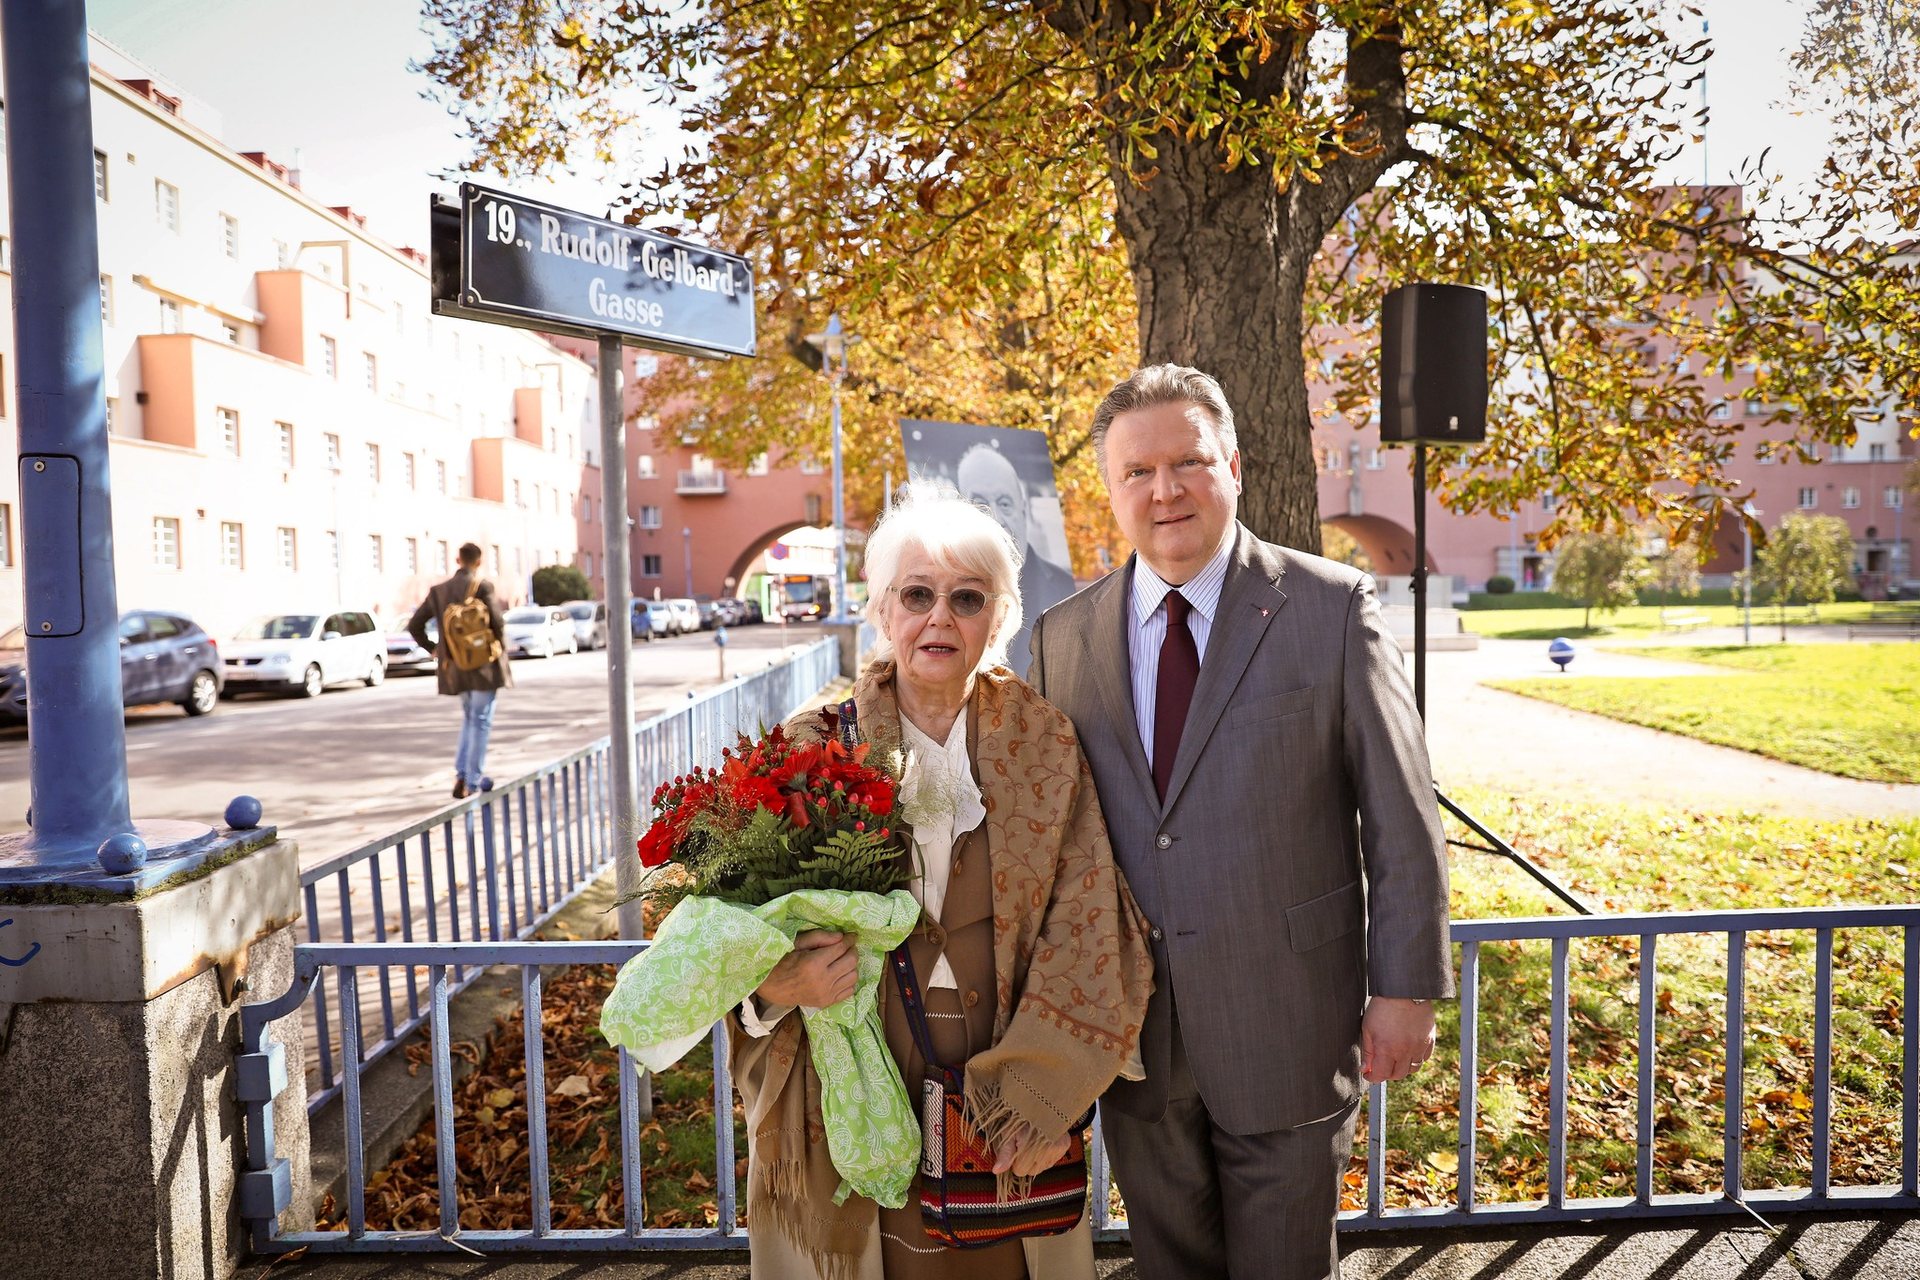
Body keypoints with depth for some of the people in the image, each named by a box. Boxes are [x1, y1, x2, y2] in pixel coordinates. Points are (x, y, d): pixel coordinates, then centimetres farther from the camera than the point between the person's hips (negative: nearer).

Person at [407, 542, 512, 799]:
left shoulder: (438, 591, 5)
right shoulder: (482, 587, -12)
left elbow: (414, 626, 9)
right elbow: (498, 622, -16)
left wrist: (434, 649, 17)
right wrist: (501, 649, 1)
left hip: (454, 667, 5)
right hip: (483, 663, -5)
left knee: (469, 718, 22)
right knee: (481, 721, 4)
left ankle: (462, 773, 11)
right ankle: (472, 781, 3)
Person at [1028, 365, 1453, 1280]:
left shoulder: (1331, 609, -8)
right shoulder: (1063, 636, 1)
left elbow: (1401, 820, -6)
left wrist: (1407, 991, -7)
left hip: (1286, 1024, -3)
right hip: (1131, 1033, 3)